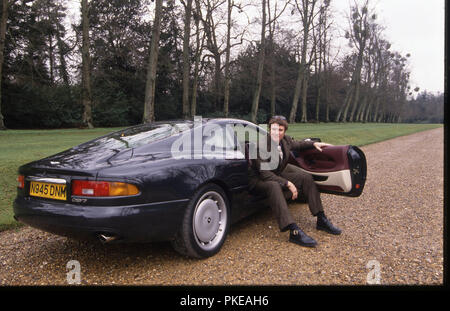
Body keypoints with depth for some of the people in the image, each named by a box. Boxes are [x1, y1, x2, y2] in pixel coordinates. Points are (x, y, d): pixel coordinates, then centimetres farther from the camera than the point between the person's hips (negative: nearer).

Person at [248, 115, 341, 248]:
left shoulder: (285, 139, -4)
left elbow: (296, 144, 22)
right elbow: (265, 174, -28)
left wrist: (313, 143, 8)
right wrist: (287, 184, -30)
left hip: (279, 174, 8)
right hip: (260, 180, -8)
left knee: (306, 177, -3)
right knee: (274, 186, -40)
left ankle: (321, 220, 4)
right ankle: (294, 231, -46)